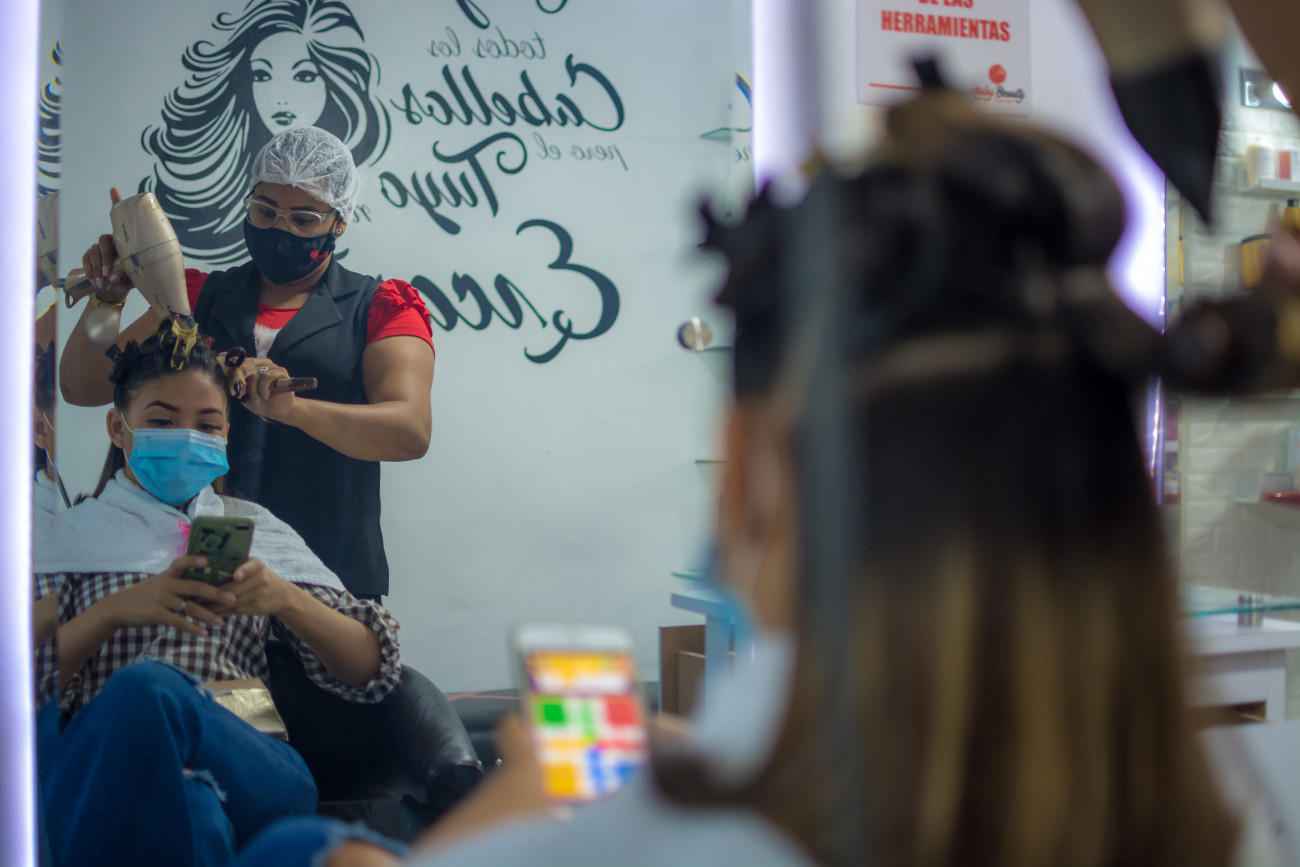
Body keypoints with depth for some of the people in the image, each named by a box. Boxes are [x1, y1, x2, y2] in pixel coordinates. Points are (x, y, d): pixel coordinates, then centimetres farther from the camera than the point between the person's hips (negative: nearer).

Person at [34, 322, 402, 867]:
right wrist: (113, 611, -11)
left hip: (252, 762, 1)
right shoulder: (64, 540, 21)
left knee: (148, 687, -34)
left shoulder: (256, 531, 24)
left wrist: (286, 599, -5)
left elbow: (372, 672, 14)